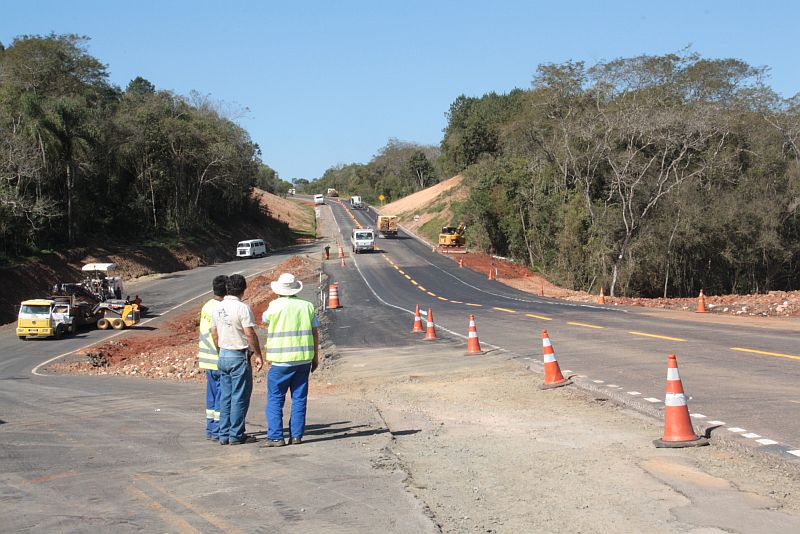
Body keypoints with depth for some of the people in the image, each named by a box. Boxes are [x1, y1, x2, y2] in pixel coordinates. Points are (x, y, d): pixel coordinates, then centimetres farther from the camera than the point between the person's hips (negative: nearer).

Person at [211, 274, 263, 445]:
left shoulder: (217, 308, 7)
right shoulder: (242, 308, -15)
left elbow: (214, 334, 14)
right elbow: (250, 334, -16)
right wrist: (257, 354, -8)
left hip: (223, 356, 7)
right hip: (239, 357, -7)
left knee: (225, 397, 11)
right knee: (240, 397, 0)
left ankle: (224, 434, 13)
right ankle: (236, 435, 3)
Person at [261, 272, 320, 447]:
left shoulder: (275, 306, -6)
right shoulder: (307, 306, 5)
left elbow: (264, 320, 15)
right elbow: (315, 333, 7)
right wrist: (315, 357, 15)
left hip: (281, 361, -4)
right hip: (303, 360, 4)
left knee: (275, 399, 3)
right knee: (299, 398, 10)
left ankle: (276, 436, -1)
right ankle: (296, 435, 9)